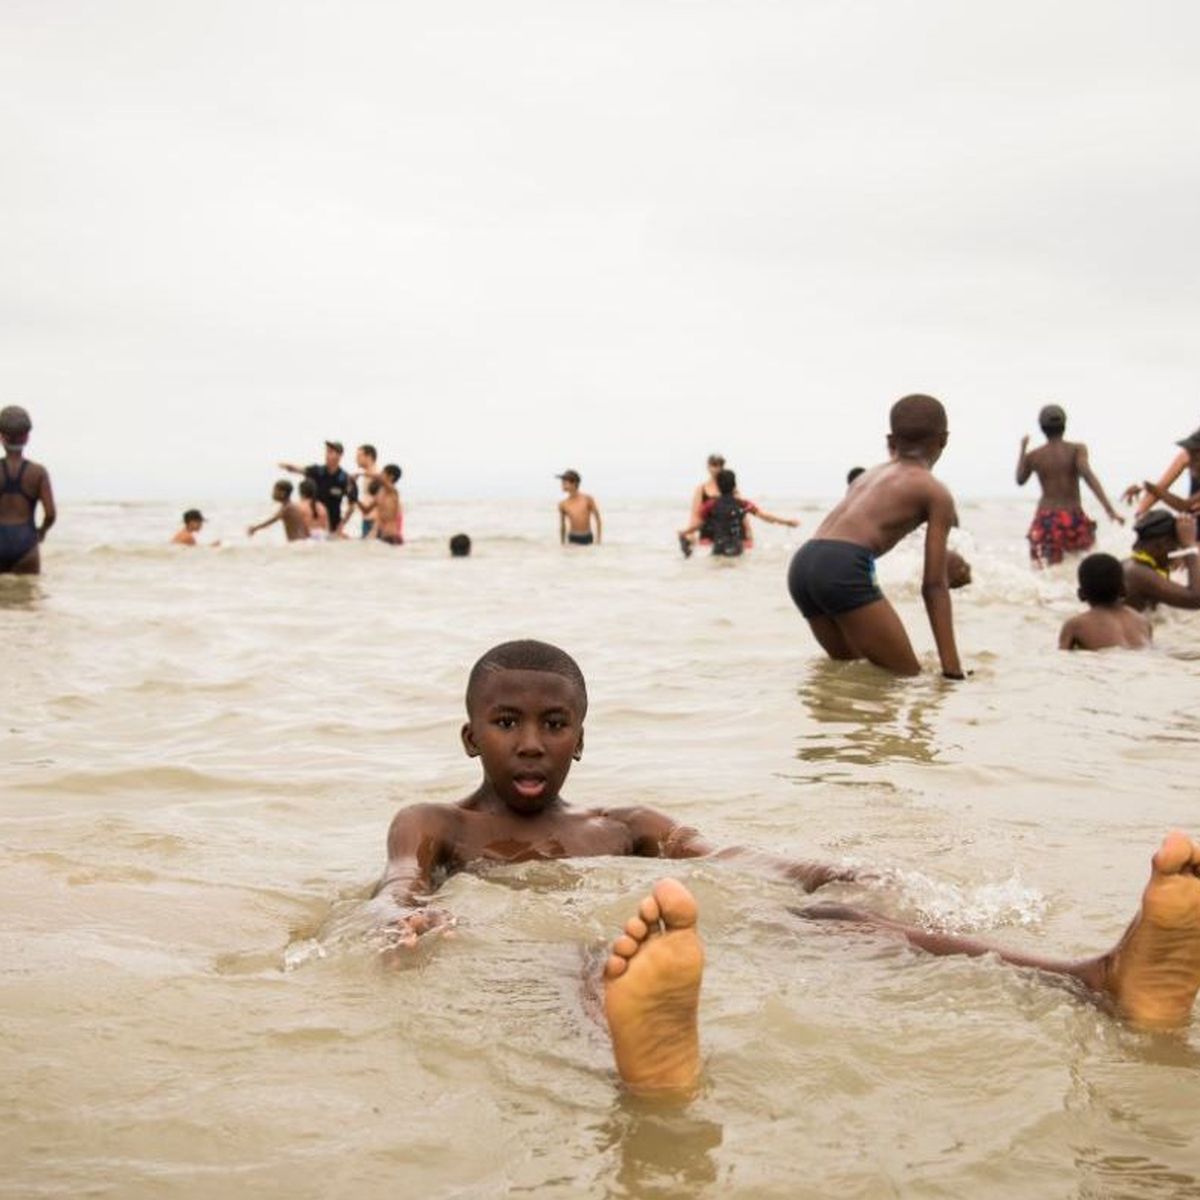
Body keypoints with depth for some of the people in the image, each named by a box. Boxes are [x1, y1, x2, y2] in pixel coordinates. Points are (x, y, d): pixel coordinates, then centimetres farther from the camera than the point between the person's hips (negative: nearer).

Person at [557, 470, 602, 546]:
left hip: (587, 539, 0)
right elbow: (562, 526, 9)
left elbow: (597, 518, -1)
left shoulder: (587, 499, -8)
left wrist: (598, 539, -4)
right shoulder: (563, 504, -3)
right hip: (573, 540, 0)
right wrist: (563, 545, 13)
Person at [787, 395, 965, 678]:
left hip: (801, 564, 8)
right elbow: (934, 585, 4)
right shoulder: (936, 493, 10)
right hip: (843, 569, -8)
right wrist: (953, 669, 2)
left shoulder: (870, 475, 30)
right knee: (907, 676, 0)